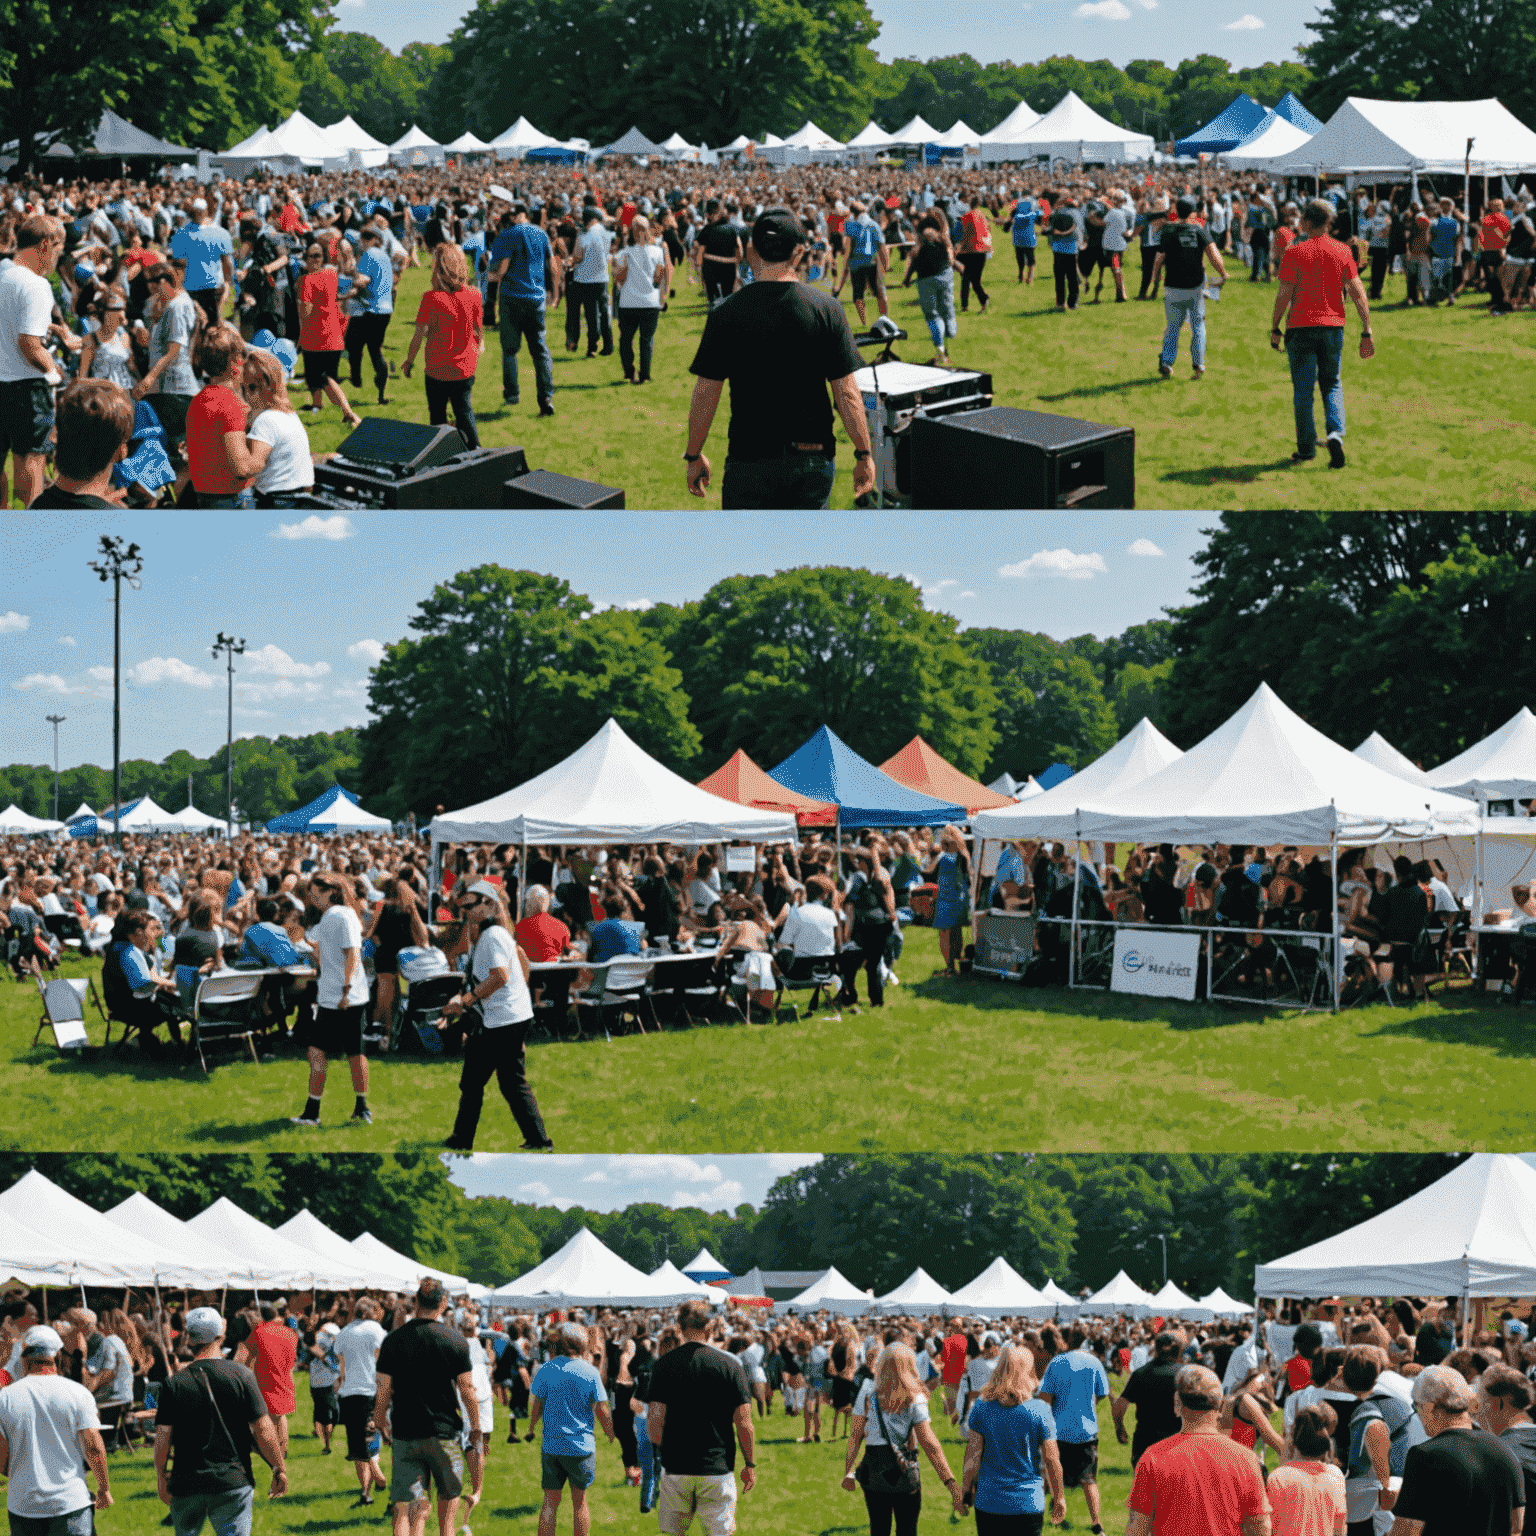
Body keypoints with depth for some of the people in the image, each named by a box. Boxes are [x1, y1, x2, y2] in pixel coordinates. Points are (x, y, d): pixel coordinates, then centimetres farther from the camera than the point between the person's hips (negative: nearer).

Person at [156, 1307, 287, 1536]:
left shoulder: (174, 1384, -3)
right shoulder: (241, 1375, -5)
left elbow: (162, 1439, -3)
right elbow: (263, 1431, -6)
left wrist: (162, 1478, 11)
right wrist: (280, 1469, 5)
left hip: (186, 1483, 1)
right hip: (233, 1483, -1)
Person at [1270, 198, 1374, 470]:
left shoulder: (1295, 253, -7)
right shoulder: (1342, 251, 2)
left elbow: (1284, 294, -9)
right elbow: (1357, 292, 0)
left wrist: (1275, 328, 1)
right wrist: (1366, 332, 1)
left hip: (1301, 327, -3)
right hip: (1333, 326, 3)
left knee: (1303, 389, 6)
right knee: (1332, 385, 15)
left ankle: (1306, 449, 9)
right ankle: (1335, 433, -10)